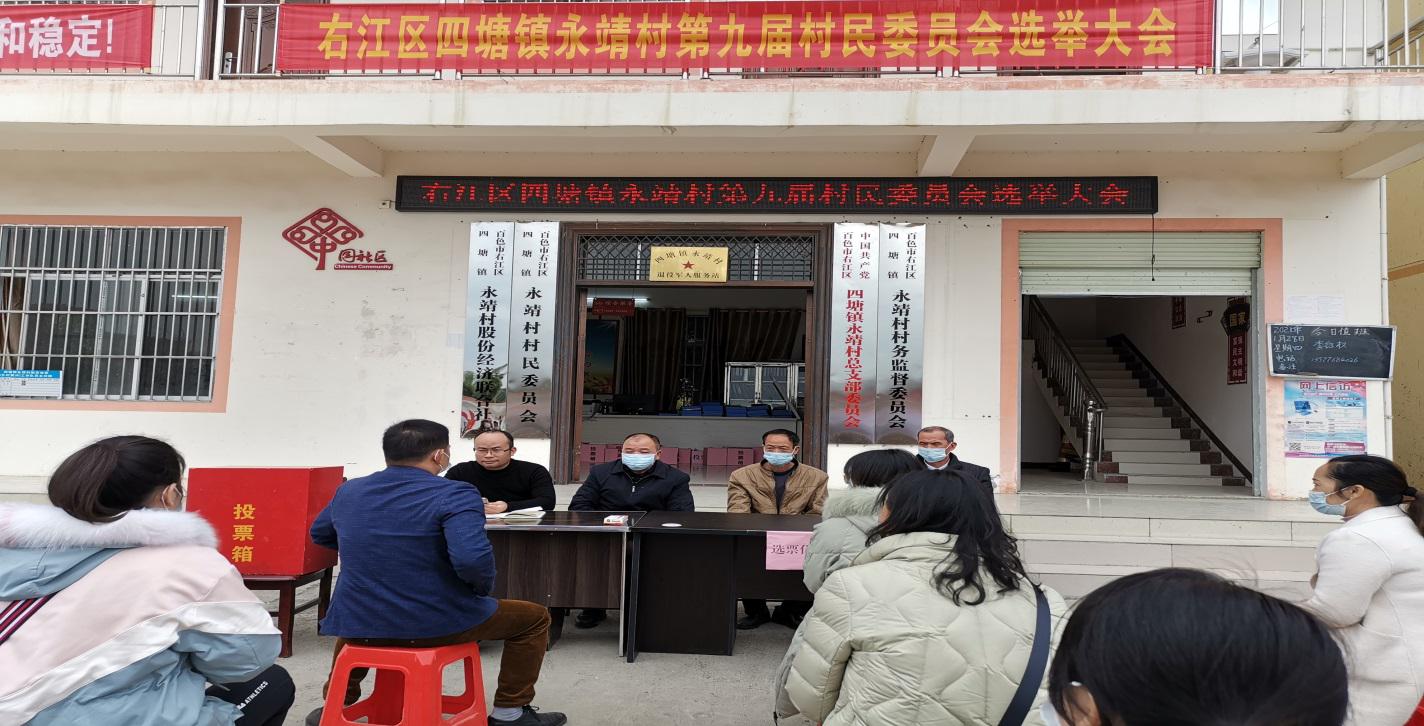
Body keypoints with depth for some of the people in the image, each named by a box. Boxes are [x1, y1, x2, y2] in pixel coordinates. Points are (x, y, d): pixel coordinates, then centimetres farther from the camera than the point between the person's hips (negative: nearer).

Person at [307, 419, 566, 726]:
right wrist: (483, 587, -11)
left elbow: (319, 534, 23)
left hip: (358, 623, 6)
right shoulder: (454, 495, -18)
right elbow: (472, 558, -32)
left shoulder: (348, 491, 3)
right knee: (534, 618, 16)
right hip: (436, 625, -5)